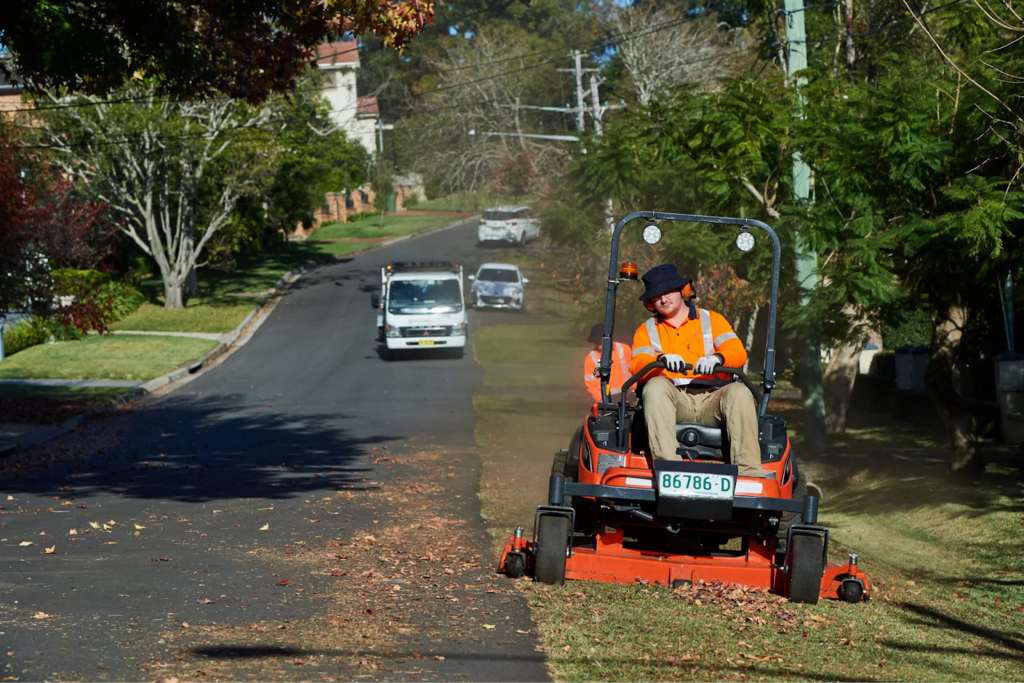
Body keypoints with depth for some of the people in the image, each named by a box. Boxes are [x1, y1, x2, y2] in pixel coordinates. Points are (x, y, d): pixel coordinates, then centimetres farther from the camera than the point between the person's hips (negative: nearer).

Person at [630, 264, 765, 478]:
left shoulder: (712, 320, 19)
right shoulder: (646, 331, 21)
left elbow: (738, 354, 3)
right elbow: (639, 367, 1)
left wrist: (716, 358, -22)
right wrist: (662, 359, -23)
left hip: (712, 399, 0)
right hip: (673, 400, 0)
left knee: (739, 392, -32)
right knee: (656, 385, -33)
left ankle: (749, 471, -42)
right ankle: (667, 464, -49)